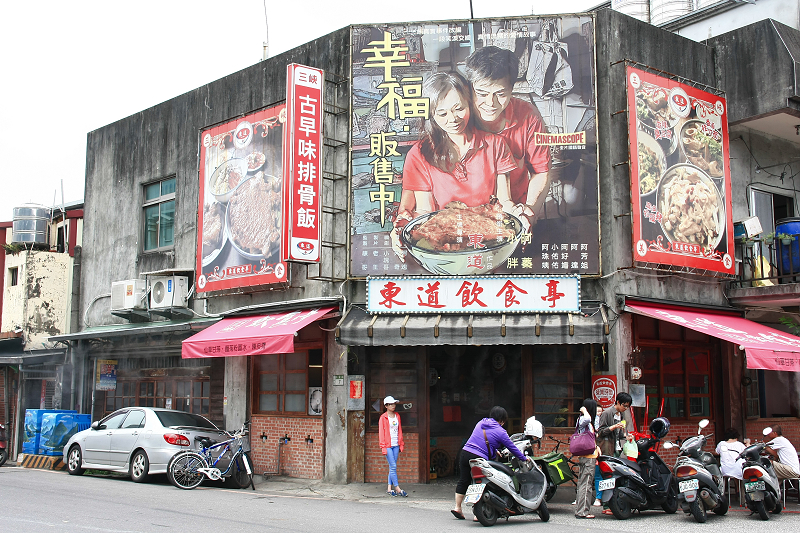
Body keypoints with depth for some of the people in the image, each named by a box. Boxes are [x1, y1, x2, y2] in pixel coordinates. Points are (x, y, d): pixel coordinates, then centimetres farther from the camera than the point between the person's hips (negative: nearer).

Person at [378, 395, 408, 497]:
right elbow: (381, 432, -5)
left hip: (396, 445, 5)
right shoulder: (383, 418, -3)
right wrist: (383, 447, -9)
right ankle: (398, 489, -4)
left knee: (392, 467, 6)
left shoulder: (397, 416, 12)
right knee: (393, 466, -7)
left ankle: (389, 488, 11)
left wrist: (401, 444, 12)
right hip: (387, 445, -5)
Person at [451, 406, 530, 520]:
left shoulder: (481, 423, 16)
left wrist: (494, 451, 40)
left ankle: (457, 507, 19)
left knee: (463, 481, 15)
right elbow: (512, 448, 5)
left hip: (465, 452, 6)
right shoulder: (500, 432, -2)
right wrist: (524, 458, 19)